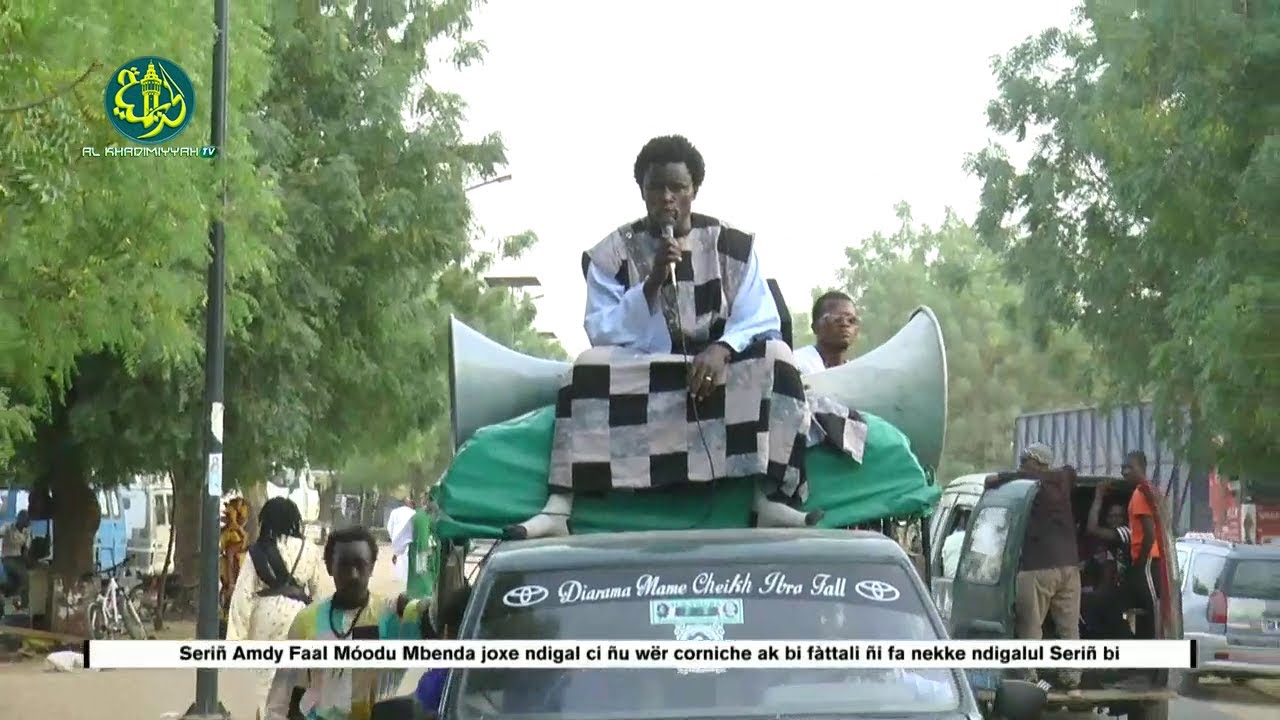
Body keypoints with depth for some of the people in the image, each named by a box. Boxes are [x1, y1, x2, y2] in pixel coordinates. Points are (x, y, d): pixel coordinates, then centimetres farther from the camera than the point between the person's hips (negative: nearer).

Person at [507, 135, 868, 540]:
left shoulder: (733, 247, 2)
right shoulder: (611, 255, 0)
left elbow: (761, 323, -7)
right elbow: (602, 335, -9)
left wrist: (722, 349, -28)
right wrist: (652, 283, -22)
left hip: (716, 369, 1)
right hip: (641, 378, 0)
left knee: (775, 355, -27)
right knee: (591, 365, -30)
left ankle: (770, 498, -38)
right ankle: (560, 507, -42)